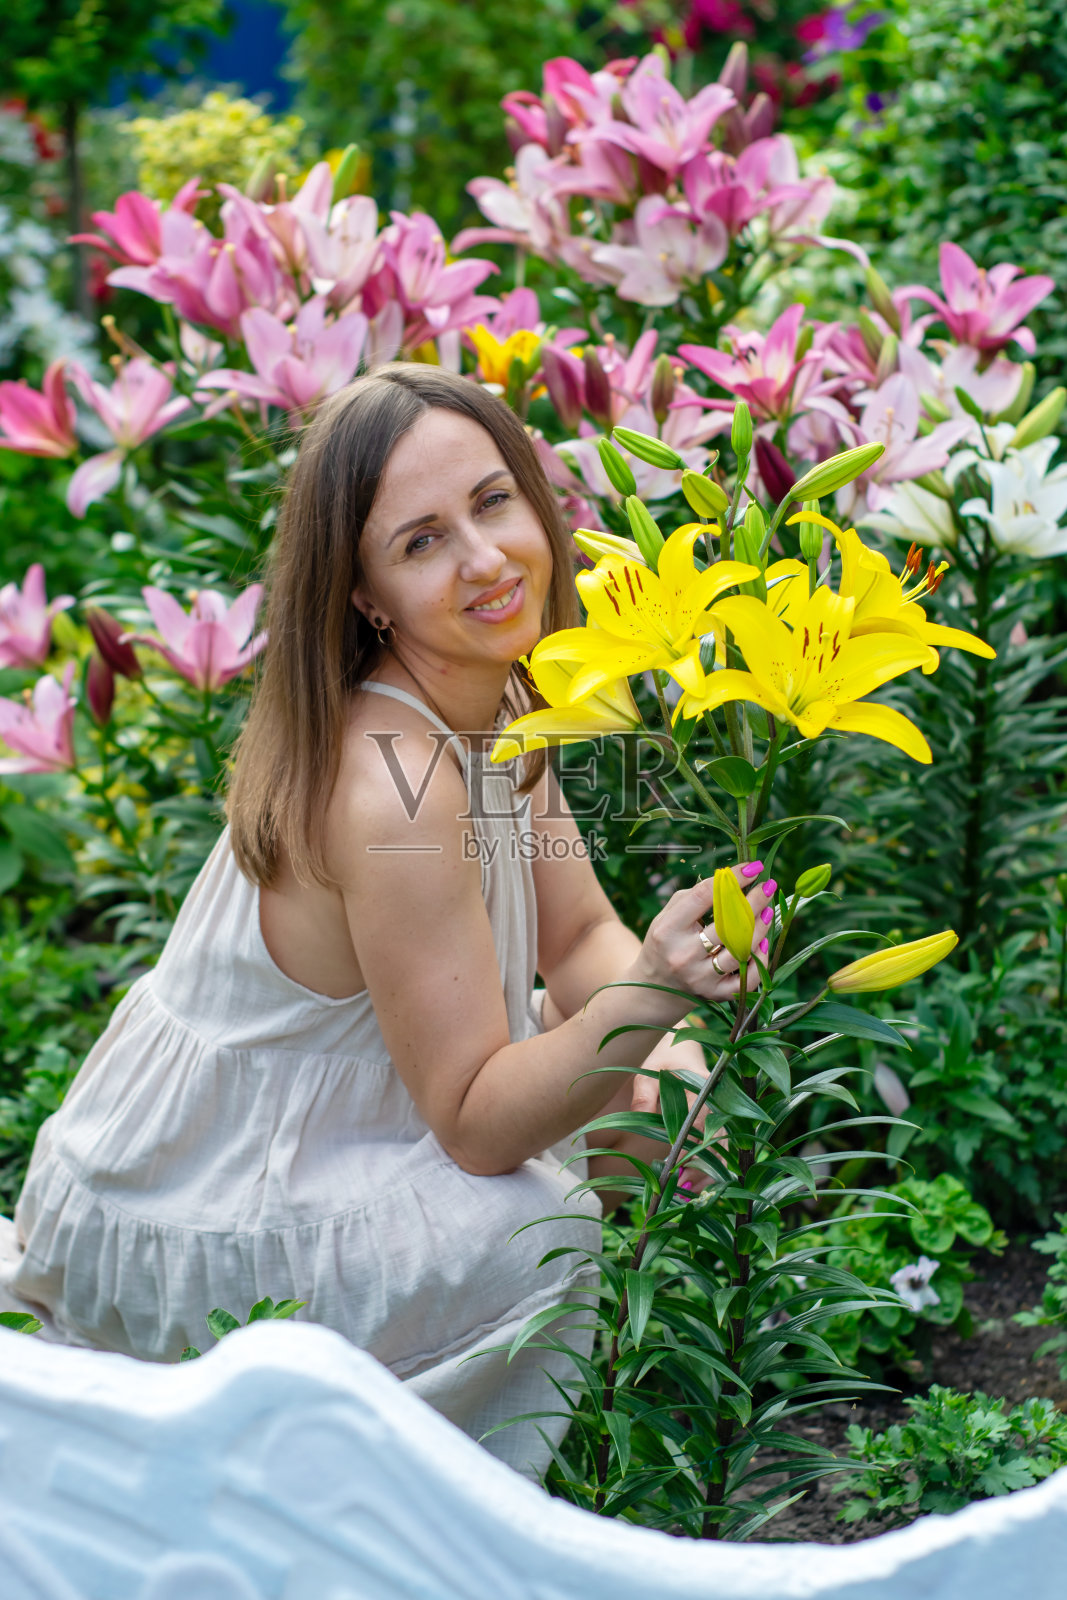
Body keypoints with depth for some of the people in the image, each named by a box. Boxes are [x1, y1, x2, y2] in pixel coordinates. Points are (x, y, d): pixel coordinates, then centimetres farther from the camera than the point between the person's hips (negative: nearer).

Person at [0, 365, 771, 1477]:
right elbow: (475, 1123, -26)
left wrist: (664, 1062, -19)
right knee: (543, 1230, -27)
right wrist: (643, 1001, -40)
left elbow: (579, 939, 0)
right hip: (173, 1240, -9)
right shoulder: (389, 787, -31)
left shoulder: (493, 696, -4)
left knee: (626, 1117, 11)